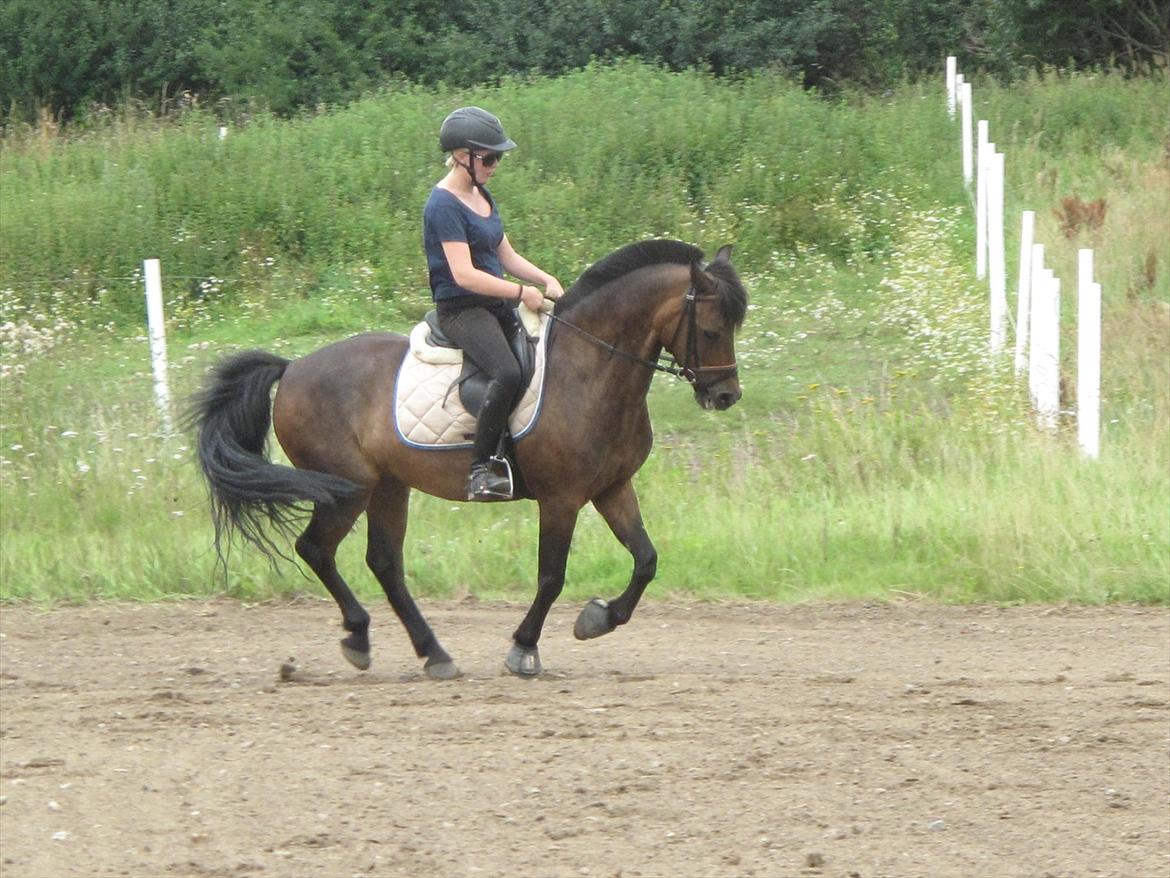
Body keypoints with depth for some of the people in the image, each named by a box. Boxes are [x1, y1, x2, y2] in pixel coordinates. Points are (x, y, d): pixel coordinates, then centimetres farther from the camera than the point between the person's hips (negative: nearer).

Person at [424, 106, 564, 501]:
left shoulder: (481, 196, 15)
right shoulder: (444, 206, -14)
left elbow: (506, 256, 19)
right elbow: (464, 274, -23)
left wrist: (545, 280, 2)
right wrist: (521, 292, -22)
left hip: (497, 306, 10)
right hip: (462, 310, -10)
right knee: (508, 372, -32)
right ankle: (480, 470, -32)